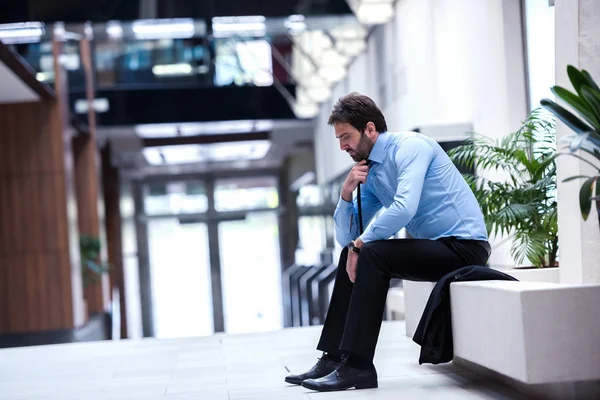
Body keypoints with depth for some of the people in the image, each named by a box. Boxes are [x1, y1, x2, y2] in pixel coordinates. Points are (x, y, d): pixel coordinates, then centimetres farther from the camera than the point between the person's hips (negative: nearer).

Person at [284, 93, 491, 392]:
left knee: (372, 254, -23)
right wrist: (346, 194, -5)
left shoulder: (410, 145, -14)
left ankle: (357, 366, -19)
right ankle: (334, 357, 7)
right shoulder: (371, 173, 11)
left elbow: (404, 208, -31)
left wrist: (360, 243, -18)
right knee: (351, 255, 6)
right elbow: (346, 238, 12)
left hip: (464, 246, -9)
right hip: (434, 248, 9)